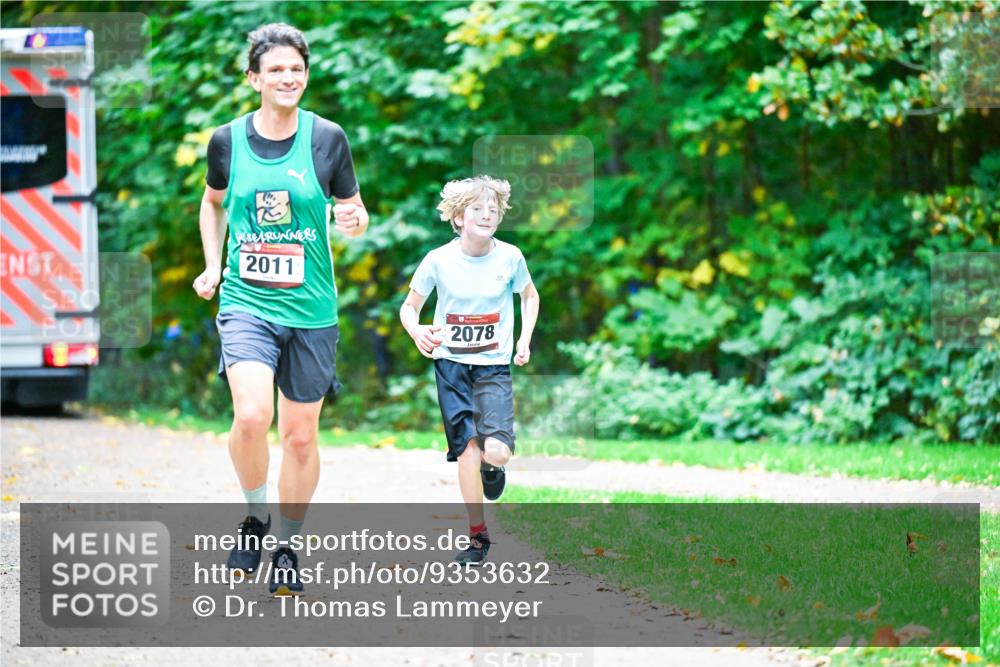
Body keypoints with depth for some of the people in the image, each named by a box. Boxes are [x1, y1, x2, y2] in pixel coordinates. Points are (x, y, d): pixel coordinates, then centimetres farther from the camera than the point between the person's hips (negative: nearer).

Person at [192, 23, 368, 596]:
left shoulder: (327, 138, -3)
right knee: (251, 417, -22)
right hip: (246, 301, -1)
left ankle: (288, 548, 25)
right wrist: (212, 265, 9)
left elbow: (353, 213, 7)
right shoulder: (228, 140, 0)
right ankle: (256, 518, 4)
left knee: (300, 434, 7)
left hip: (311, 308, 1)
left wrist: (354, 221, -16)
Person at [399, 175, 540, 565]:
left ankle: (494, 466, 22)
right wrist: (416, 332, -20)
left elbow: (529, 295, 14)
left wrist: (525, 339, 2)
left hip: (494, 365, 0)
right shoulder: (439, 260, -8)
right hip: (451, 362, 0)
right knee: (467, 447, -5)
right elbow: (409, 306, 2)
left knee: (495, 451, -17)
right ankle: (478, 536, 9)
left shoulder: (509, 257, -6)